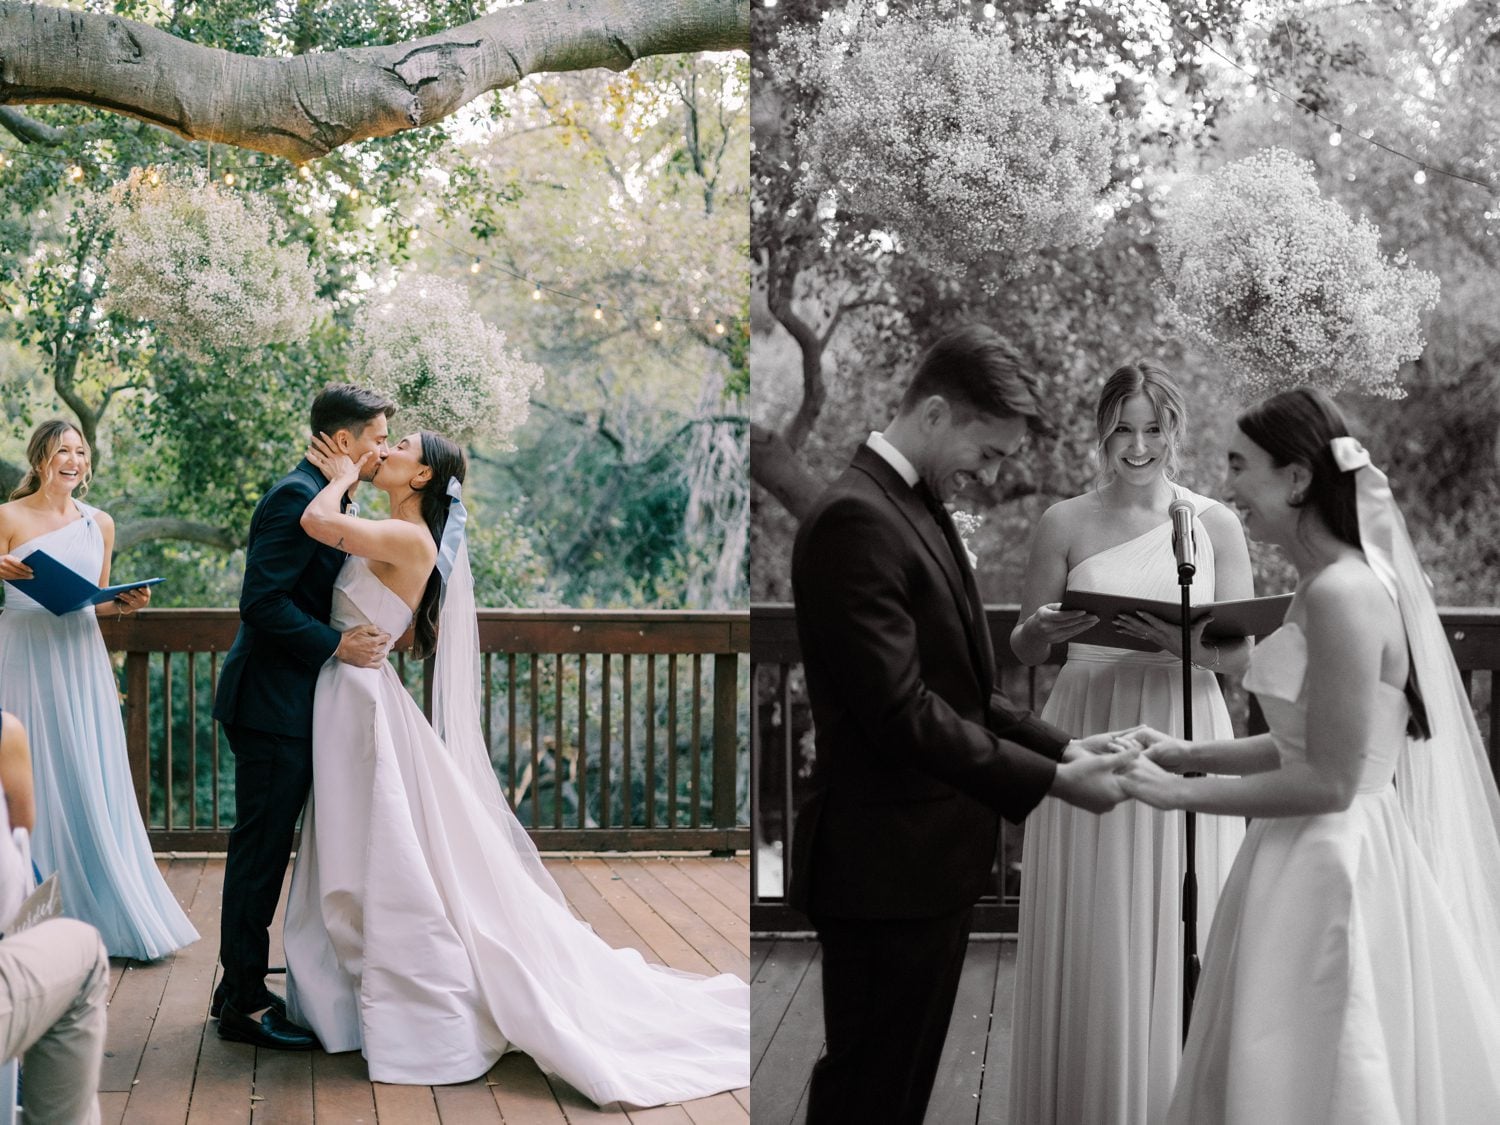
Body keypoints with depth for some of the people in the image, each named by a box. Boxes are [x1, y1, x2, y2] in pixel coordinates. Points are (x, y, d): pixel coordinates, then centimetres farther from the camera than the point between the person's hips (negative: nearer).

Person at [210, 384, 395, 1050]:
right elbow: (262, 600, -23)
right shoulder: (298, 497, -16)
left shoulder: (323, 498, 15)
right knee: (261, 848, -3)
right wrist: (336, 644, -20)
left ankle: (241, 987, 25)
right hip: (273, 703, -10)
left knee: (265, 848, 15)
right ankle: (245, 1004, 6)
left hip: (289, 702, 10)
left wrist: (362, 635, 10)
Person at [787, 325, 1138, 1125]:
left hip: (929, 856, 10)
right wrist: (1050, 781, -18)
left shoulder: (918, 508, 13)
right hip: (888, 865, -10)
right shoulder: (856, 519, -18)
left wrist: (1060, 745, 4)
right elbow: (901, 713, -24)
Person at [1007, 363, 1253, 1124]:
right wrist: (1044, 630, -15)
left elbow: (1242, 654, 1)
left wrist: (1186, 643, -19)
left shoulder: (1216, 525, 4)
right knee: (1090, 940, 3)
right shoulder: (1065, 525, 2)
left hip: (1184, 741, 0)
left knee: (1177, 938, 3)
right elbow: (1025, 649, 7)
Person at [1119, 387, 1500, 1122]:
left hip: (1332, 872, -9)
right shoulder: (1333, 582, 9)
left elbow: (1329, 782, -20)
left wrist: (1179, 794, -14)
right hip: (1320, 859, 9)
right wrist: (1193, 754, 9)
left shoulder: (1341, 594, -20)